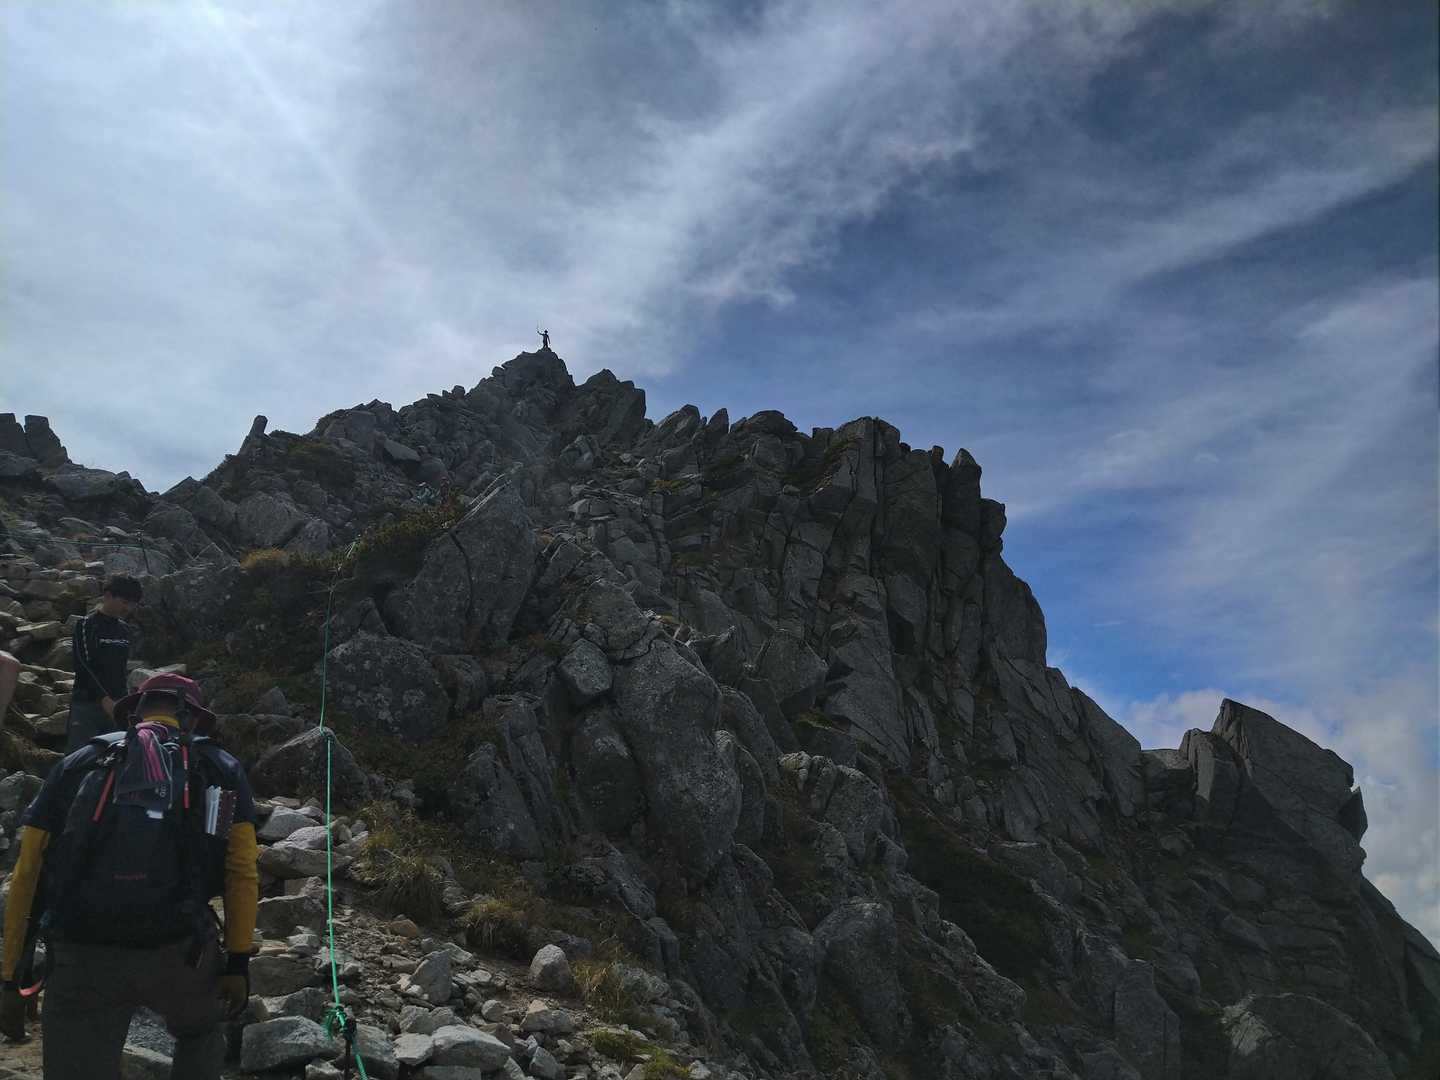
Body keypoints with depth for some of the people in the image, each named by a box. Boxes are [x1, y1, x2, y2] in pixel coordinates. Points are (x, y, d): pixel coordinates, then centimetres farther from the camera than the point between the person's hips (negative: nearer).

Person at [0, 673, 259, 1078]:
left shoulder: (77, 763, 15)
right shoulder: (221, 768, 12)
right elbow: (243, 873, 3)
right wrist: (238, 962, 9)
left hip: (82, 958, 0)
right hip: (180, 951, 0)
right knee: (201, 1034, 30)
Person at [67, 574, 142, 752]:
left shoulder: (124, 630, 16)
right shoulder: (87, 625, -5)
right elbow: (84, 668, -13)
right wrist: (105, 700, -21)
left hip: (115, 706, 6)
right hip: (87, 704, -6)